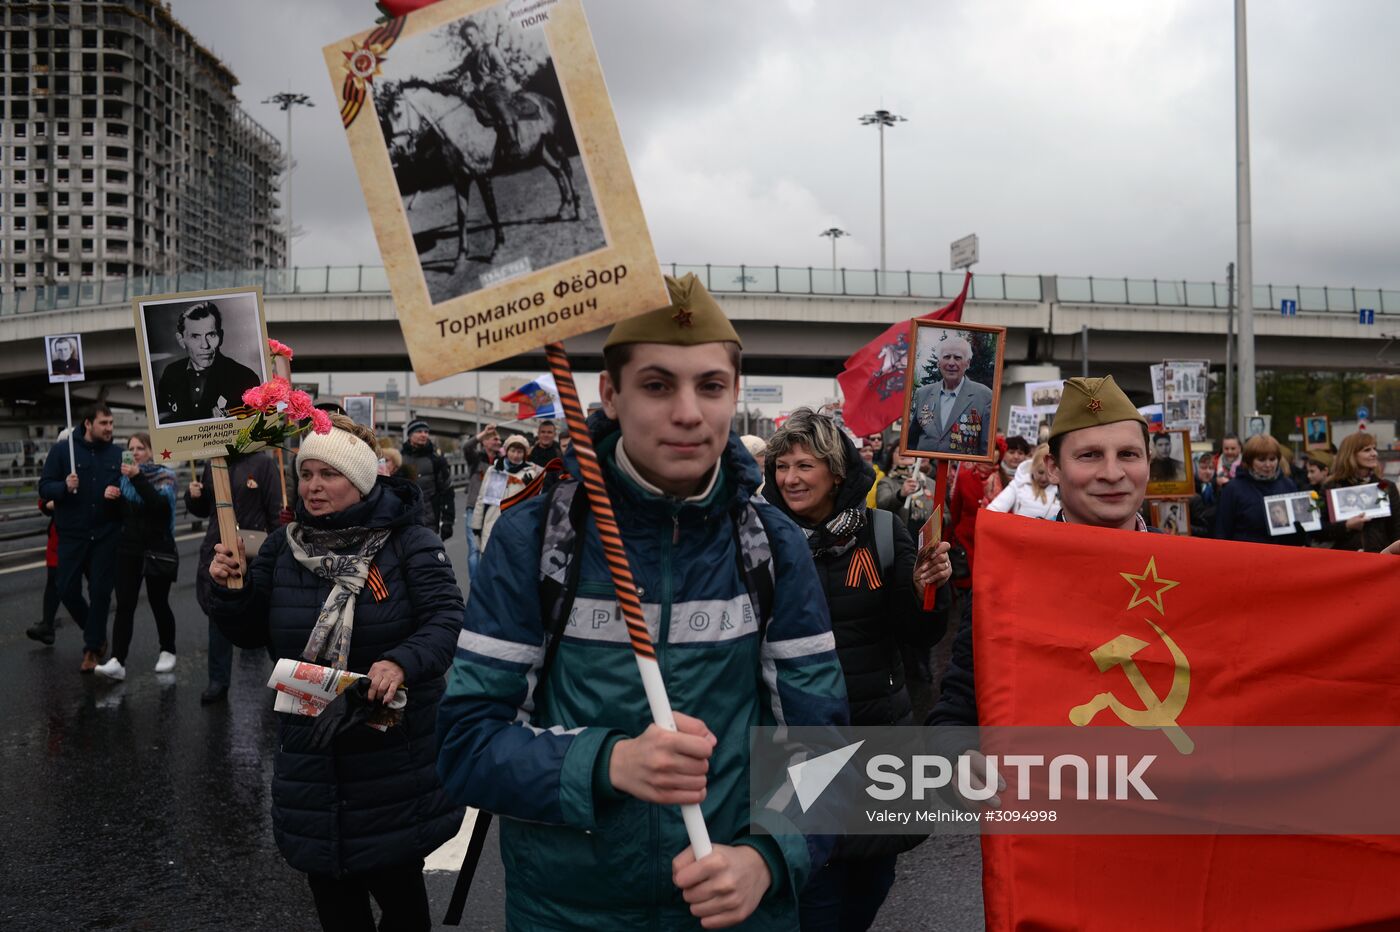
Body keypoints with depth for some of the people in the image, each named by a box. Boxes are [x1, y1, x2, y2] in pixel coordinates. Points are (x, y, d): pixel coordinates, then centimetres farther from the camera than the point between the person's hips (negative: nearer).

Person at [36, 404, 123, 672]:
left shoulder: (117, 453, 4)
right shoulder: (62, 450, -2)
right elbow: (44, 487, -2)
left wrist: (118, 493, -13)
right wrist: (65, 487, -22)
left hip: (106, 534, 1)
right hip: (72, 534, 0)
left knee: (100, 591, 2)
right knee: (68, 588, 3)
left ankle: (92, 647, 14)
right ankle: (97, 634, 26)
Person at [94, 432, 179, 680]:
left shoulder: (164, 476, -2)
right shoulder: (125, 477, 9)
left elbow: (160, 504, -22)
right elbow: (118, 513, 17)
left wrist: (138, 478, -30)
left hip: (157, 551, -3)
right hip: (129, 550, 3)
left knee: (159, 603, 4)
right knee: (124, 605, -7)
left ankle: (168, 651, 23)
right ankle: (117, 661, -13)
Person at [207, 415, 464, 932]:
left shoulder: (407, 541, -10)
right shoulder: (282, 546, 4)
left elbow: (447, 618, -19)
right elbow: (249, 633, 8)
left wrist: (402, 661, -37)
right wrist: (230, 588, -11)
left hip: (394, 757, -4)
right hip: (311, 757, 4)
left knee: (397, 885, 10)